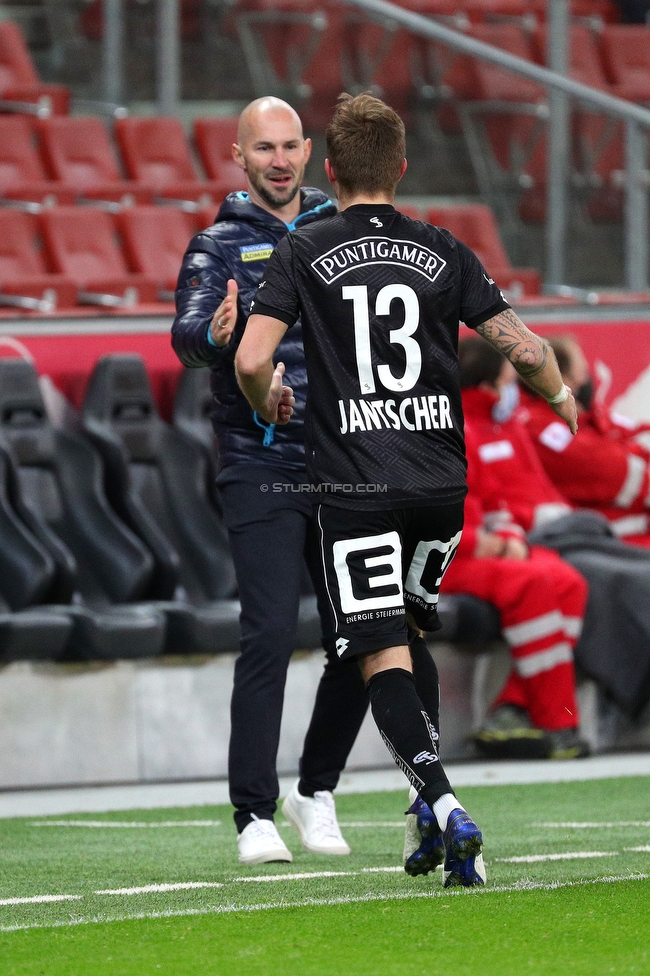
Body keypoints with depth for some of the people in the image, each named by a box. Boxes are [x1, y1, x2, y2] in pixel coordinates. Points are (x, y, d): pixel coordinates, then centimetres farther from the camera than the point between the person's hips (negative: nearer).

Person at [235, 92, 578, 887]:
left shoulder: (303, 255, -1)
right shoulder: (445, 253, 5)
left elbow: (251, 360, -11)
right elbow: (524, 350, 2)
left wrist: (269, 401, 12)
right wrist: (560, 394, 24)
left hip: (356, 485, -3)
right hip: (442, 480, 3)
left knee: (382, 657, -5)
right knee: (412, 634, 22)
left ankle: (446, 809, -23)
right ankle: (433, 807, 16)